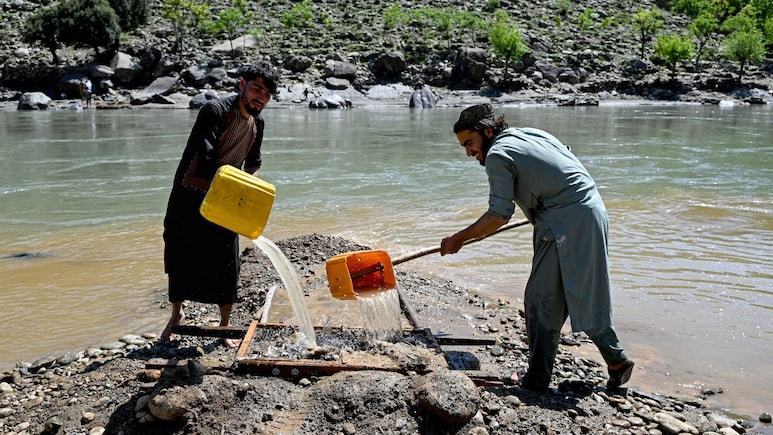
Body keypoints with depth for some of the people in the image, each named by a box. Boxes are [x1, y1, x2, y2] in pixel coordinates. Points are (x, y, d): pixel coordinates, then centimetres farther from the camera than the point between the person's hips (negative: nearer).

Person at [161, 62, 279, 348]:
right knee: (180, 257, 9)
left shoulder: (257, 122, 2)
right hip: (190, 197, -4)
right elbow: (202, 159, -30)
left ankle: (225, 326, 17)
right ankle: (176, 315, 33)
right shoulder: (216, 110, -21)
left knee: (227, 265, 1)